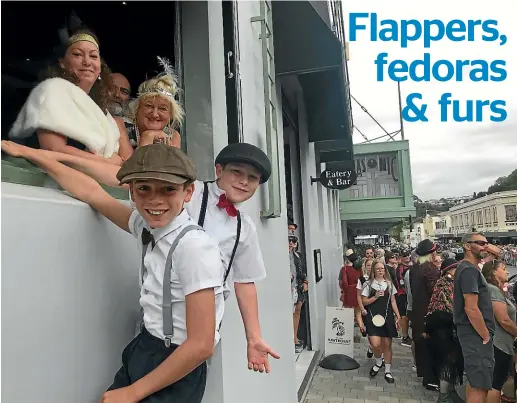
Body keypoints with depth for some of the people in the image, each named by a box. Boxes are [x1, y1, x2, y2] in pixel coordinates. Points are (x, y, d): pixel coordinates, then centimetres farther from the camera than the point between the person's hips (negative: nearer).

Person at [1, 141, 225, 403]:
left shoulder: (196, 248, -26)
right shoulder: (145, 226, -6)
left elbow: (201, 345, -23)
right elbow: (92, 193, 8)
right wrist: (29, 153, 16)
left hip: (175, 371, -5)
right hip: (143, 350, 6)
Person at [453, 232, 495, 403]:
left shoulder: (470, 269, 15)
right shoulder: (469, 270, -18)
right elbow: (471, 308, -23)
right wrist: (486, 336, -14)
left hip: (475, 333, 10)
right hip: (476, 334, -10)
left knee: (475, 382, 18)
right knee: (481, 386, -5)